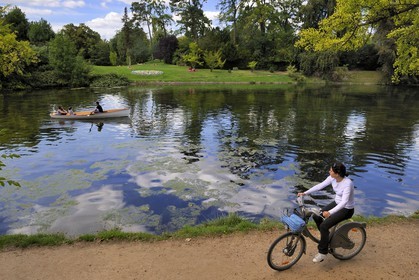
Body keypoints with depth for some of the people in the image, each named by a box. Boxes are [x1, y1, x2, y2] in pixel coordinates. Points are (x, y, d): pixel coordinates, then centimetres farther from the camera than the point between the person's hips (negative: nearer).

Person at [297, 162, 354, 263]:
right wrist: (305, 193, -10)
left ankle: (322, 253, -2)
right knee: (316, 216, 0)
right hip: (336, 203, 8)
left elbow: (344, 202, -39)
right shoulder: (332, 178, -10)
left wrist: (330, 212, -50)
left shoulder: (347, 183, -32)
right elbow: (320, 185, -4)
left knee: (324, 225, -19)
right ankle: (326, 237, 24)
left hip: (346, 209, -8)